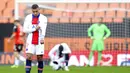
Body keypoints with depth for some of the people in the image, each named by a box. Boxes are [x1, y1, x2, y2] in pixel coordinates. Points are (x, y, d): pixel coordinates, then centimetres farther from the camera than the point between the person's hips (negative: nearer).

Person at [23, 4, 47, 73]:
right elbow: (25, 30, 0)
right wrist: (35, 29, -10)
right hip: (30, 41, 1)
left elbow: (43, 29, -15)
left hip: (39, 41, -1)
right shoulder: (28, 18, 4)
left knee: (40, 58, 1)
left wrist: (42, 38, -32)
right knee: (28, 57, -9)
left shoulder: (43, 18, 0)